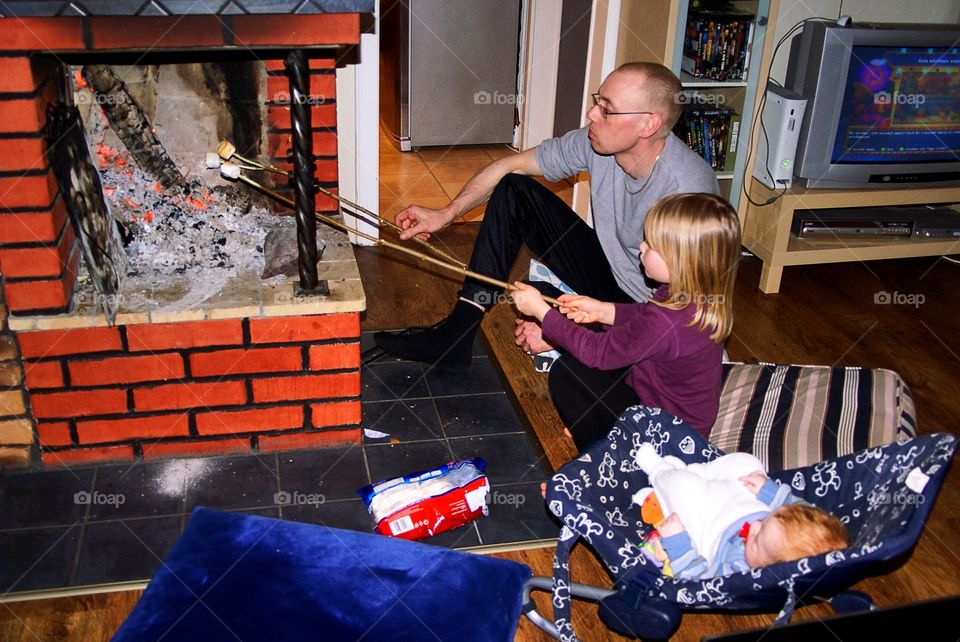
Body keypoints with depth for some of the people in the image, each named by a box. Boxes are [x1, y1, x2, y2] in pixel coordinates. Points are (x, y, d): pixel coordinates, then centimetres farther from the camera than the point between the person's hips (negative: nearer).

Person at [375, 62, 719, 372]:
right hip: (608, 273, 6)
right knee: (512, 190, -5)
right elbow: (509, 166, -1)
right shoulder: (598, 142, -12)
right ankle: (456, 334, -5)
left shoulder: (687, 192, -31)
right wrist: (446, 214, -10)